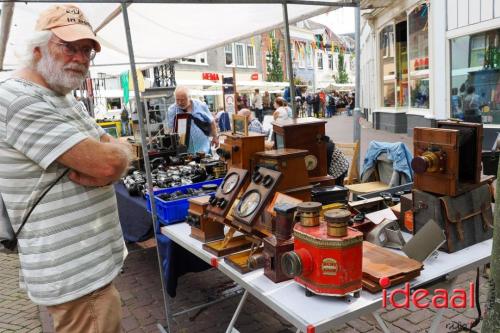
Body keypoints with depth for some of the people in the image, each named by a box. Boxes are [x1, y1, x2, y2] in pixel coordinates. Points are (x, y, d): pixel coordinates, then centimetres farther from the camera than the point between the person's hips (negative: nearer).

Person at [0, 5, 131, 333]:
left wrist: (99, 171, -15)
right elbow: (110, 161, -27)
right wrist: (123, 149, -4)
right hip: (76, 274, -10)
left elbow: (113, 157, 8)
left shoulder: (69, 101, 13)